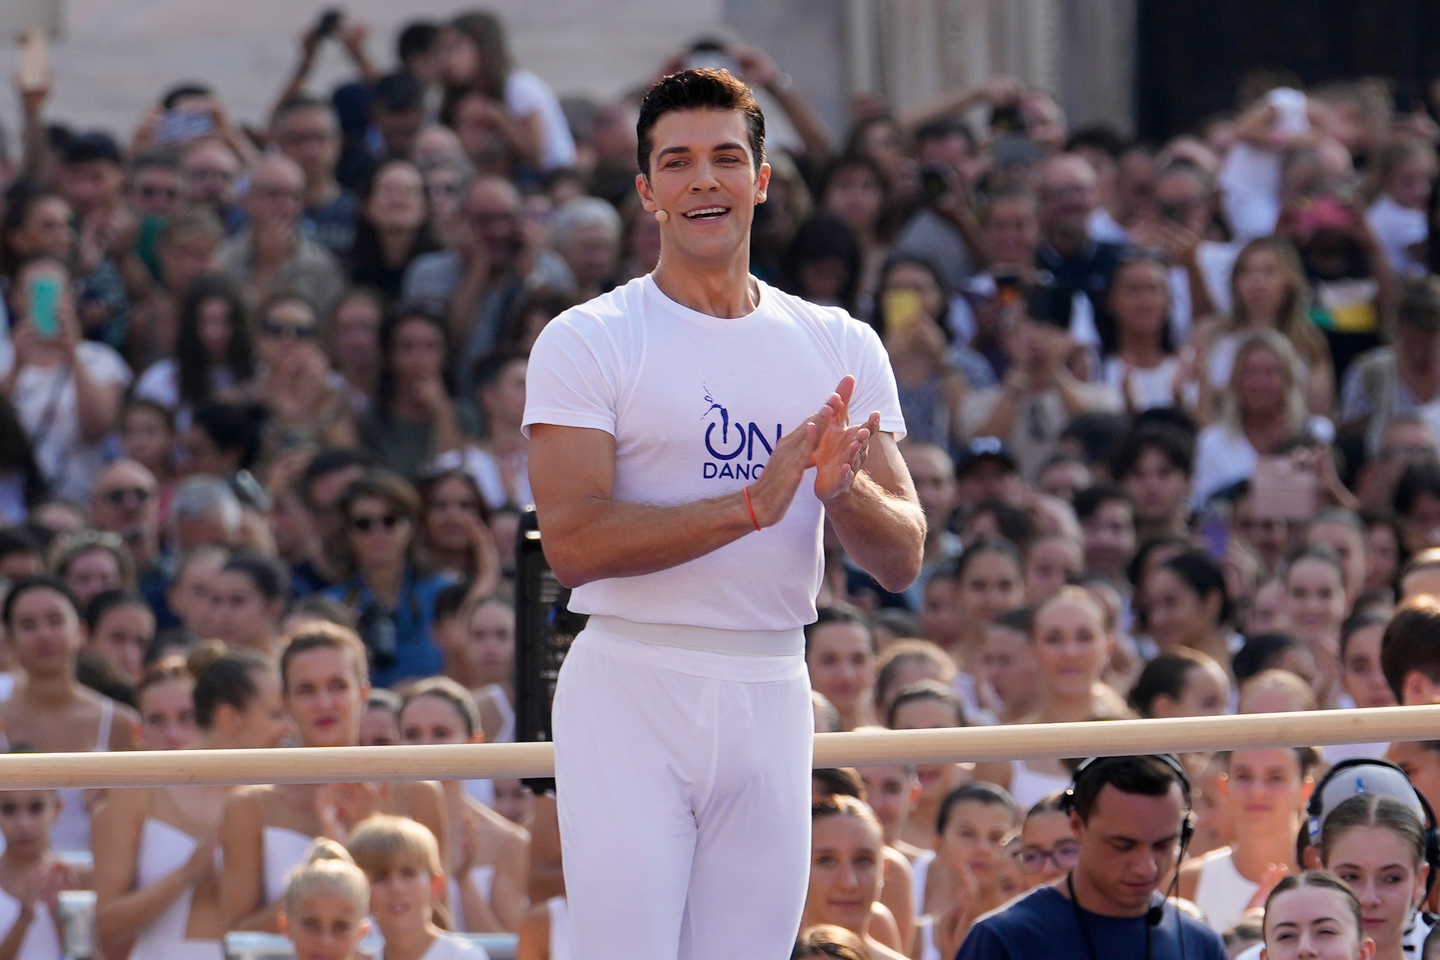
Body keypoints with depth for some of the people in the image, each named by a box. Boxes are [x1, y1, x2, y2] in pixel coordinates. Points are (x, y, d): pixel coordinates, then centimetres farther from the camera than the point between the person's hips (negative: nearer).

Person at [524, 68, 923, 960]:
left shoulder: (843, 347, 10)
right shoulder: (586, 341, -3)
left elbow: (903, 561, 7)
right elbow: (573, 542, -14)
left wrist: (843, 489, -16)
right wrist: (751, 504, -22)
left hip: (771, 699, 4)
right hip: (629, 693, -4)